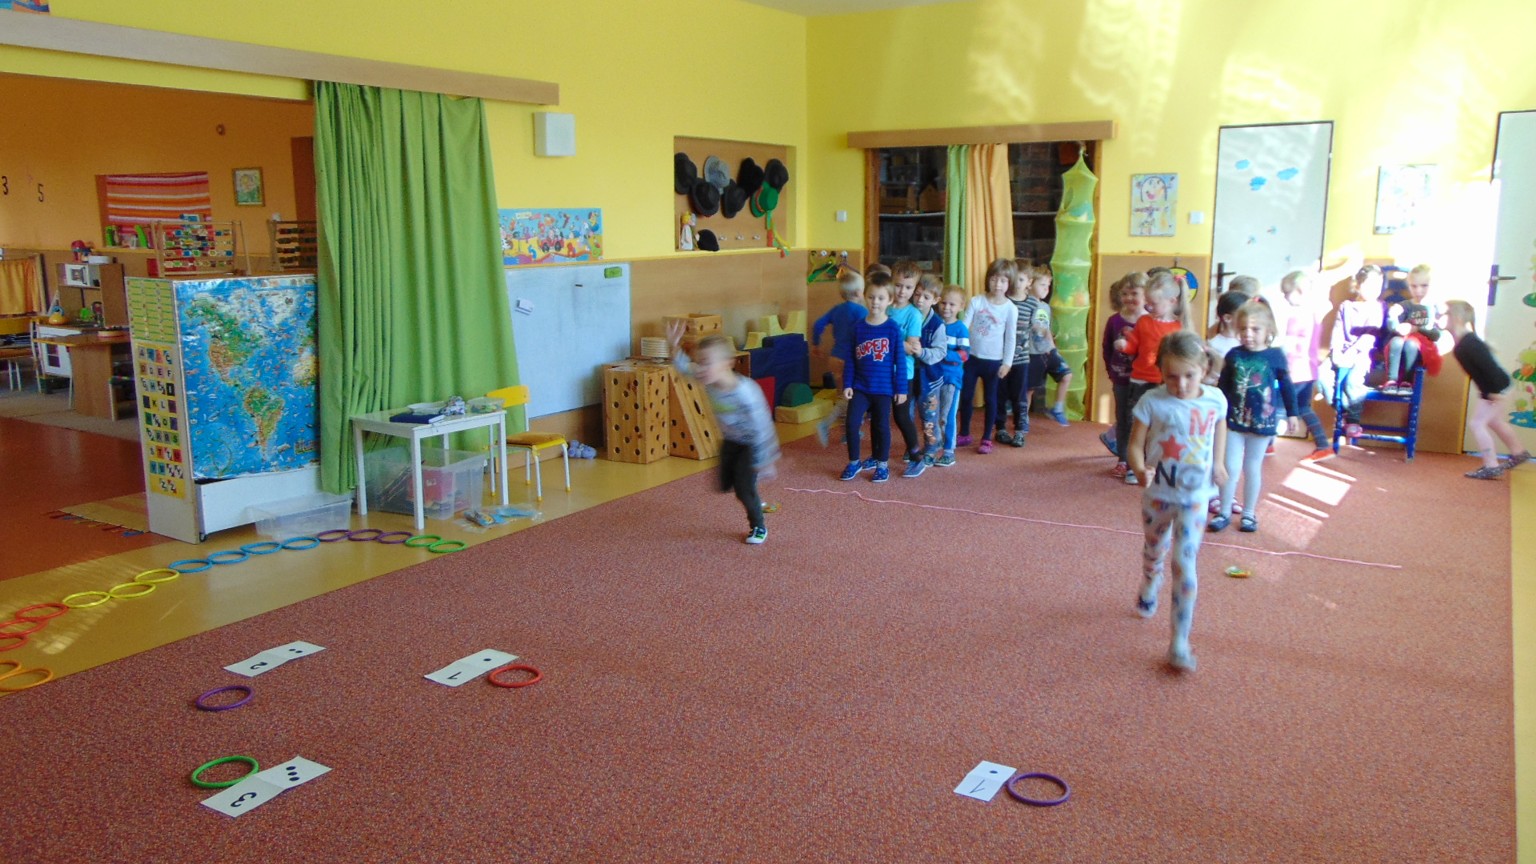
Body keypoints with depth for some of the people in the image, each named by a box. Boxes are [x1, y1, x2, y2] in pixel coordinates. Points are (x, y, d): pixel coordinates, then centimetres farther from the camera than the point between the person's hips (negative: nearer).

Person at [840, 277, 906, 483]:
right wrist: (847, 384, 0)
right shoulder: (858, 327, 0)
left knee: (881, 426, 9)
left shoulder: (893, 329, -8)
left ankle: (882, 464, 25)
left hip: (883, 388, -2)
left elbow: (899, 361, -5)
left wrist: (901, 389, -5)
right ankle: (854, 462, 16)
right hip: (860, 387, 2)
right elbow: (850, 359, 4)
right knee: (851, 424, -3)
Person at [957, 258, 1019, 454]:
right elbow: (963, 326, -4)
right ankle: (964, 434, 25)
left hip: (994, 361, -2)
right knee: (965, 396, 10)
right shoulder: (976, 302, -3)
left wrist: (1007, 362, -6)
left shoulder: (1010, 309, -6)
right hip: (972, 357, 2)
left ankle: (987, 439, 17)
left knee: (990, 399, 6)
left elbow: (1010, 337, -3)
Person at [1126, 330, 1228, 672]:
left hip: (1194, 495, 0)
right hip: (1158, 493, 0)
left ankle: (1180, 643, -2)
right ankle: (1149, 589, 59)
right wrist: (1141, 470, -34)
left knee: (1185, 564, -9)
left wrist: (1218, 462, 10)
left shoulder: (1215, 400, -9)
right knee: (1154, 551, 23)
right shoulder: (1152, 402, -17)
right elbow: (1135, 444, -16)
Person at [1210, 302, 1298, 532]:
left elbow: (1286, 387, 2)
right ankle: (1223, 512, 15)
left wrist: (1292, 413, 6)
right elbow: (1222, 387, 4)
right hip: (1234, 420, 1)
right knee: (1231, 468, 4)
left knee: (1253, 469, 12)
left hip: (1262, 422, -1)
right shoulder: (1233, 355, -4)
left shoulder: (1276, 356, -7)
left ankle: (1249, 514, 24)